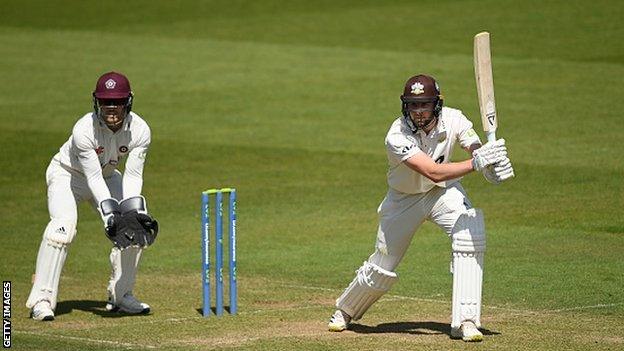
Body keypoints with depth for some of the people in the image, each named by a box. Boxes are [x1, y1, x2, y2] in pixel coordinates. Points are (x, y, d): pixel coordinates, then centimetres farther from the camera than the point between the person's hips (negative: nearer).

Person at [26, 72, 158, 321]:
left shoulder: (140, 130, -23)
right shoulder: (84, 130, -35)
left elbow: (133, 176, -19)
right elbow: (94, 178, -34)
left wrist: (134, 214, -33)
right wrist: (110, 216, -42)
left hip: (107, 176, 5)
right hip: (67, 173, -5)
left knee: (136, 227, -10)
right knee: (63, 225, -29)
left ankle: (120, 295, 8)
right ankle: (42, 299, -26)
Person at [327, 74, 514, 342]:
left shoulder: (453, 120, -20)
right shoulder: (397, 136, -32)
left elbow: (479, 151, -25)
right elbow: (433, 172, -41)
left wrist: (492, 165, -50)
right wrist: (476, 163, -51)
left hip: (444, 192, 2)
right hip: (404, 199, -2)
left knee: (471, 233, -27)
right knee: (382, 267, 6)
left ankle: (465, 321, -22)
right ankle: (345, 310, 39)